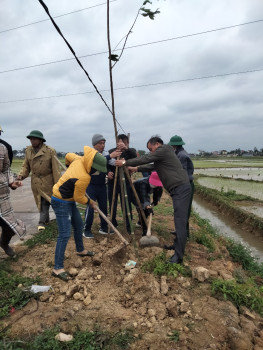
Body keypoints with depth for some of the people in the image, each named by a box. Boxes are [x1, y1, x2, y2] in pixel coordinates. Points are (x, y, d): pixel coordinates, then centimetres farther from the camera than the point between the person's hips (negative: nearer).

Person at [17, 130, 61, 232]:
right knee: (40, 202, 15)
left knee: (45, 202, -3)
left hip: (47, 182, -5)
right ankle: (46, 219, 33)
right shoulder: (28, 150, 2)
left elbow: (56, 169, -13)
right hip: (35, 182, 5)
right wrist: (21, 175, -11)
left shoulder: (50, 151, -14)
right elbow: (26, 165, 9)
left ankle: (42, 222, 6)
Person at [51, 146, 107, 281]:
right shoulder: (83, 178, -32)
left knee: (78, 225, 20)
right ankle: (58, 268, 1)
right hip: (61, 203, -10)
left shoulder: (79, 159, -9)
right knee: (65, 234, -9)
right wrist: (90, 202, 0)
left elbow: (68, 155, 14)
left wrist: (70, 168, 32)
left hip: (68, 200, 10)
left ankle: (80, 250, 42)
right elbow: (79, 198, -19)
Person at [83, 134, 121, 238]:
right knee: (90, 207, -5)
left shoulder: (105, 153, 5)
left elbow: (113, 162, -9)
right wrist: (110, 156, -39)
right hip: (91, 185, -5)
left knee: (103, 207, 10)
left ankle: (104, 228, 25)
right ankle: (86, 230, 10)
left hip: (102, 185, 5)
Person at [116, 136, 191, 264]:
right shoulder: (162, 154, 23)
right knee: (178, 219, 15)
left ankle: (178, 256, -11)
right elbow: (152, 166, 32)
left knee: (180, 221, -12)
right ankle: (178, 245, 26)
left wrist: (125, 163, -1)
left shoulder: (163, 150, -6)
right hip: (177, 189, 10)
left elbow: (145, 159, -9)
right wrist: (136, 169, 29)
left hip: (181, 188, -10)